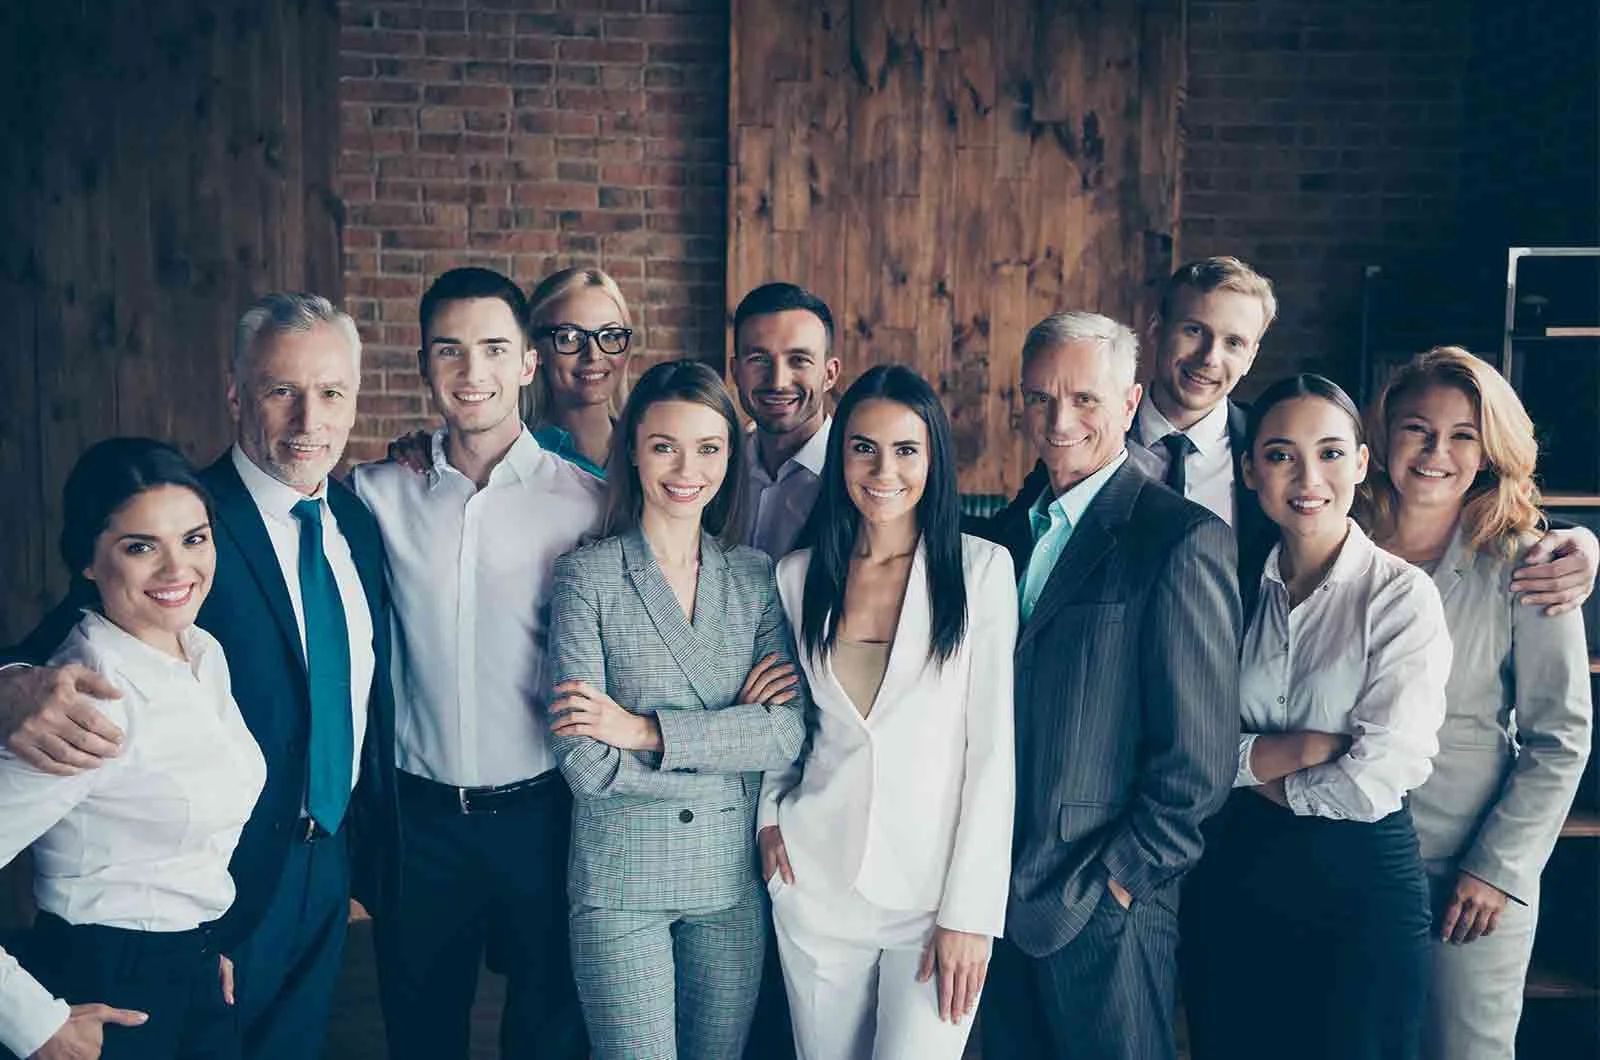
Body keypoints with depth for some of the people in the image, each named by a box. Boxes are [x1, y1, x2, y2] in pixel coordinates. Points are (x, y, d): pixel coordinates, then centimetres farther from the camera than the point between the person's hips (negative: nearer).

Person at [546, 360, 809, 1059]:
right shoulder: (589, 576, -7)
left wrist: (648, 731, -16)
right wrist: (734, 732, -11)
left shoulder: (755, 577, 3)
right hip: (620, 885, -3)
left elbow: (789, 735, -9)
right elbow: (584, 762, -15)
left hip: (732, 883, 3)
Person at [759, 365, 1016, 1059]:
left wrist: (970, 911, -11)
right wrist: (769, 817, 3)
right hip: (816, 882, 3)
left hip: (936, 888, -3)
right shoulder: (799, 576, 5)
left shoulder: (981, 569, -5)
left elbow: (992, 747, -7)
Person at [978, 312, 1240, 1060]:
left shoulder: (1184, 540, -13)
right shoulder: (1011, 530, 9)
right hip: (1003, 897, 6)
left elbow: (1199, 760, -15)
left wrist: (1118, 879, -12)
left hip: (1104, 913, -6)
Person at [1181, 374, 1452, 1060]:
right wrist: (1298, 749, -15)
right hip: (1230, 880, 4)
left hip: (1361, 883, -3)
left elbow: (1380, 774, -16)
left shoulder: (1402, 596, -9)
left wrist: (1249, 770, -5)